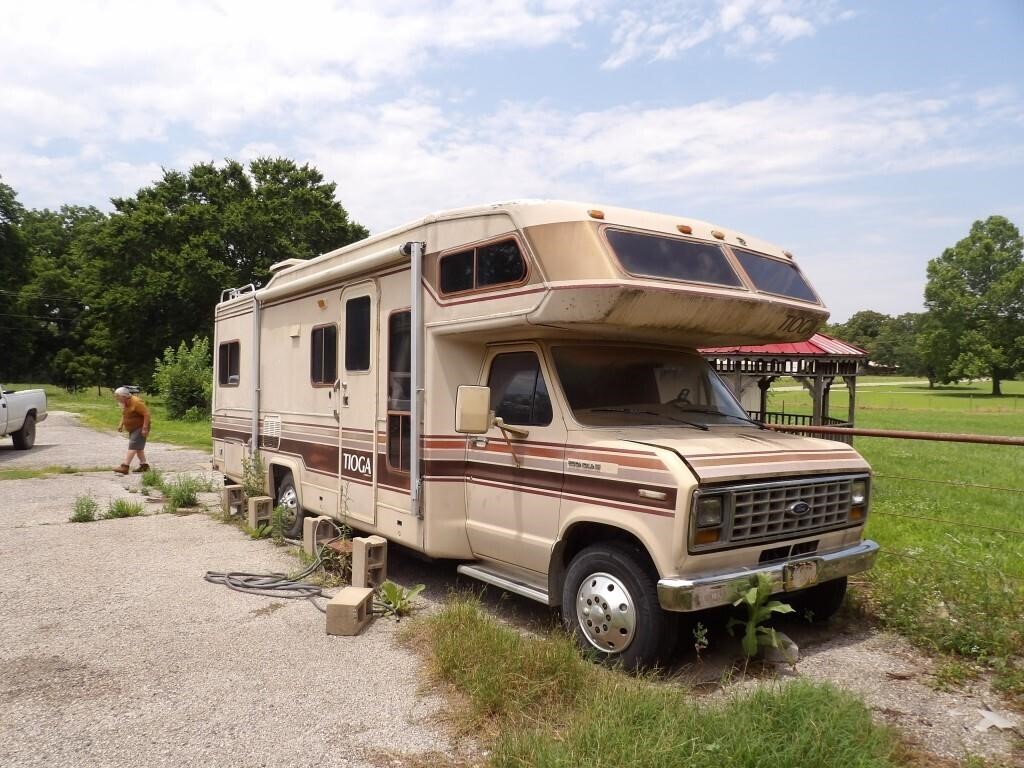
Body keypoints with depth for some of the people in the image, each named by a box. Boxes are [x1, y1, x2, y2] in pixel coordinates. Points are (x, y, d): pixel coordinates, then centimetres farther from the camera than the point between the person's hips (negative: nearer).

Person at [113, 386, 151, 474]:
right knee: (138, 447, 12)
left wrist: (145, 428, -26)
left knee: (133, 446, -14)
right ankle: (144, 465, 20)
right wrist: (121, 424, 10)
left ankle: (125, 467, -19)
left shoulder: (136, 402, -22)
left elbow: (146, 414, -24)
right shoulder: (125, 403, 6)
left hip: (140, 428, -9)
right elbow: (124, 414, 23)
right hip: (132, 429, 9)